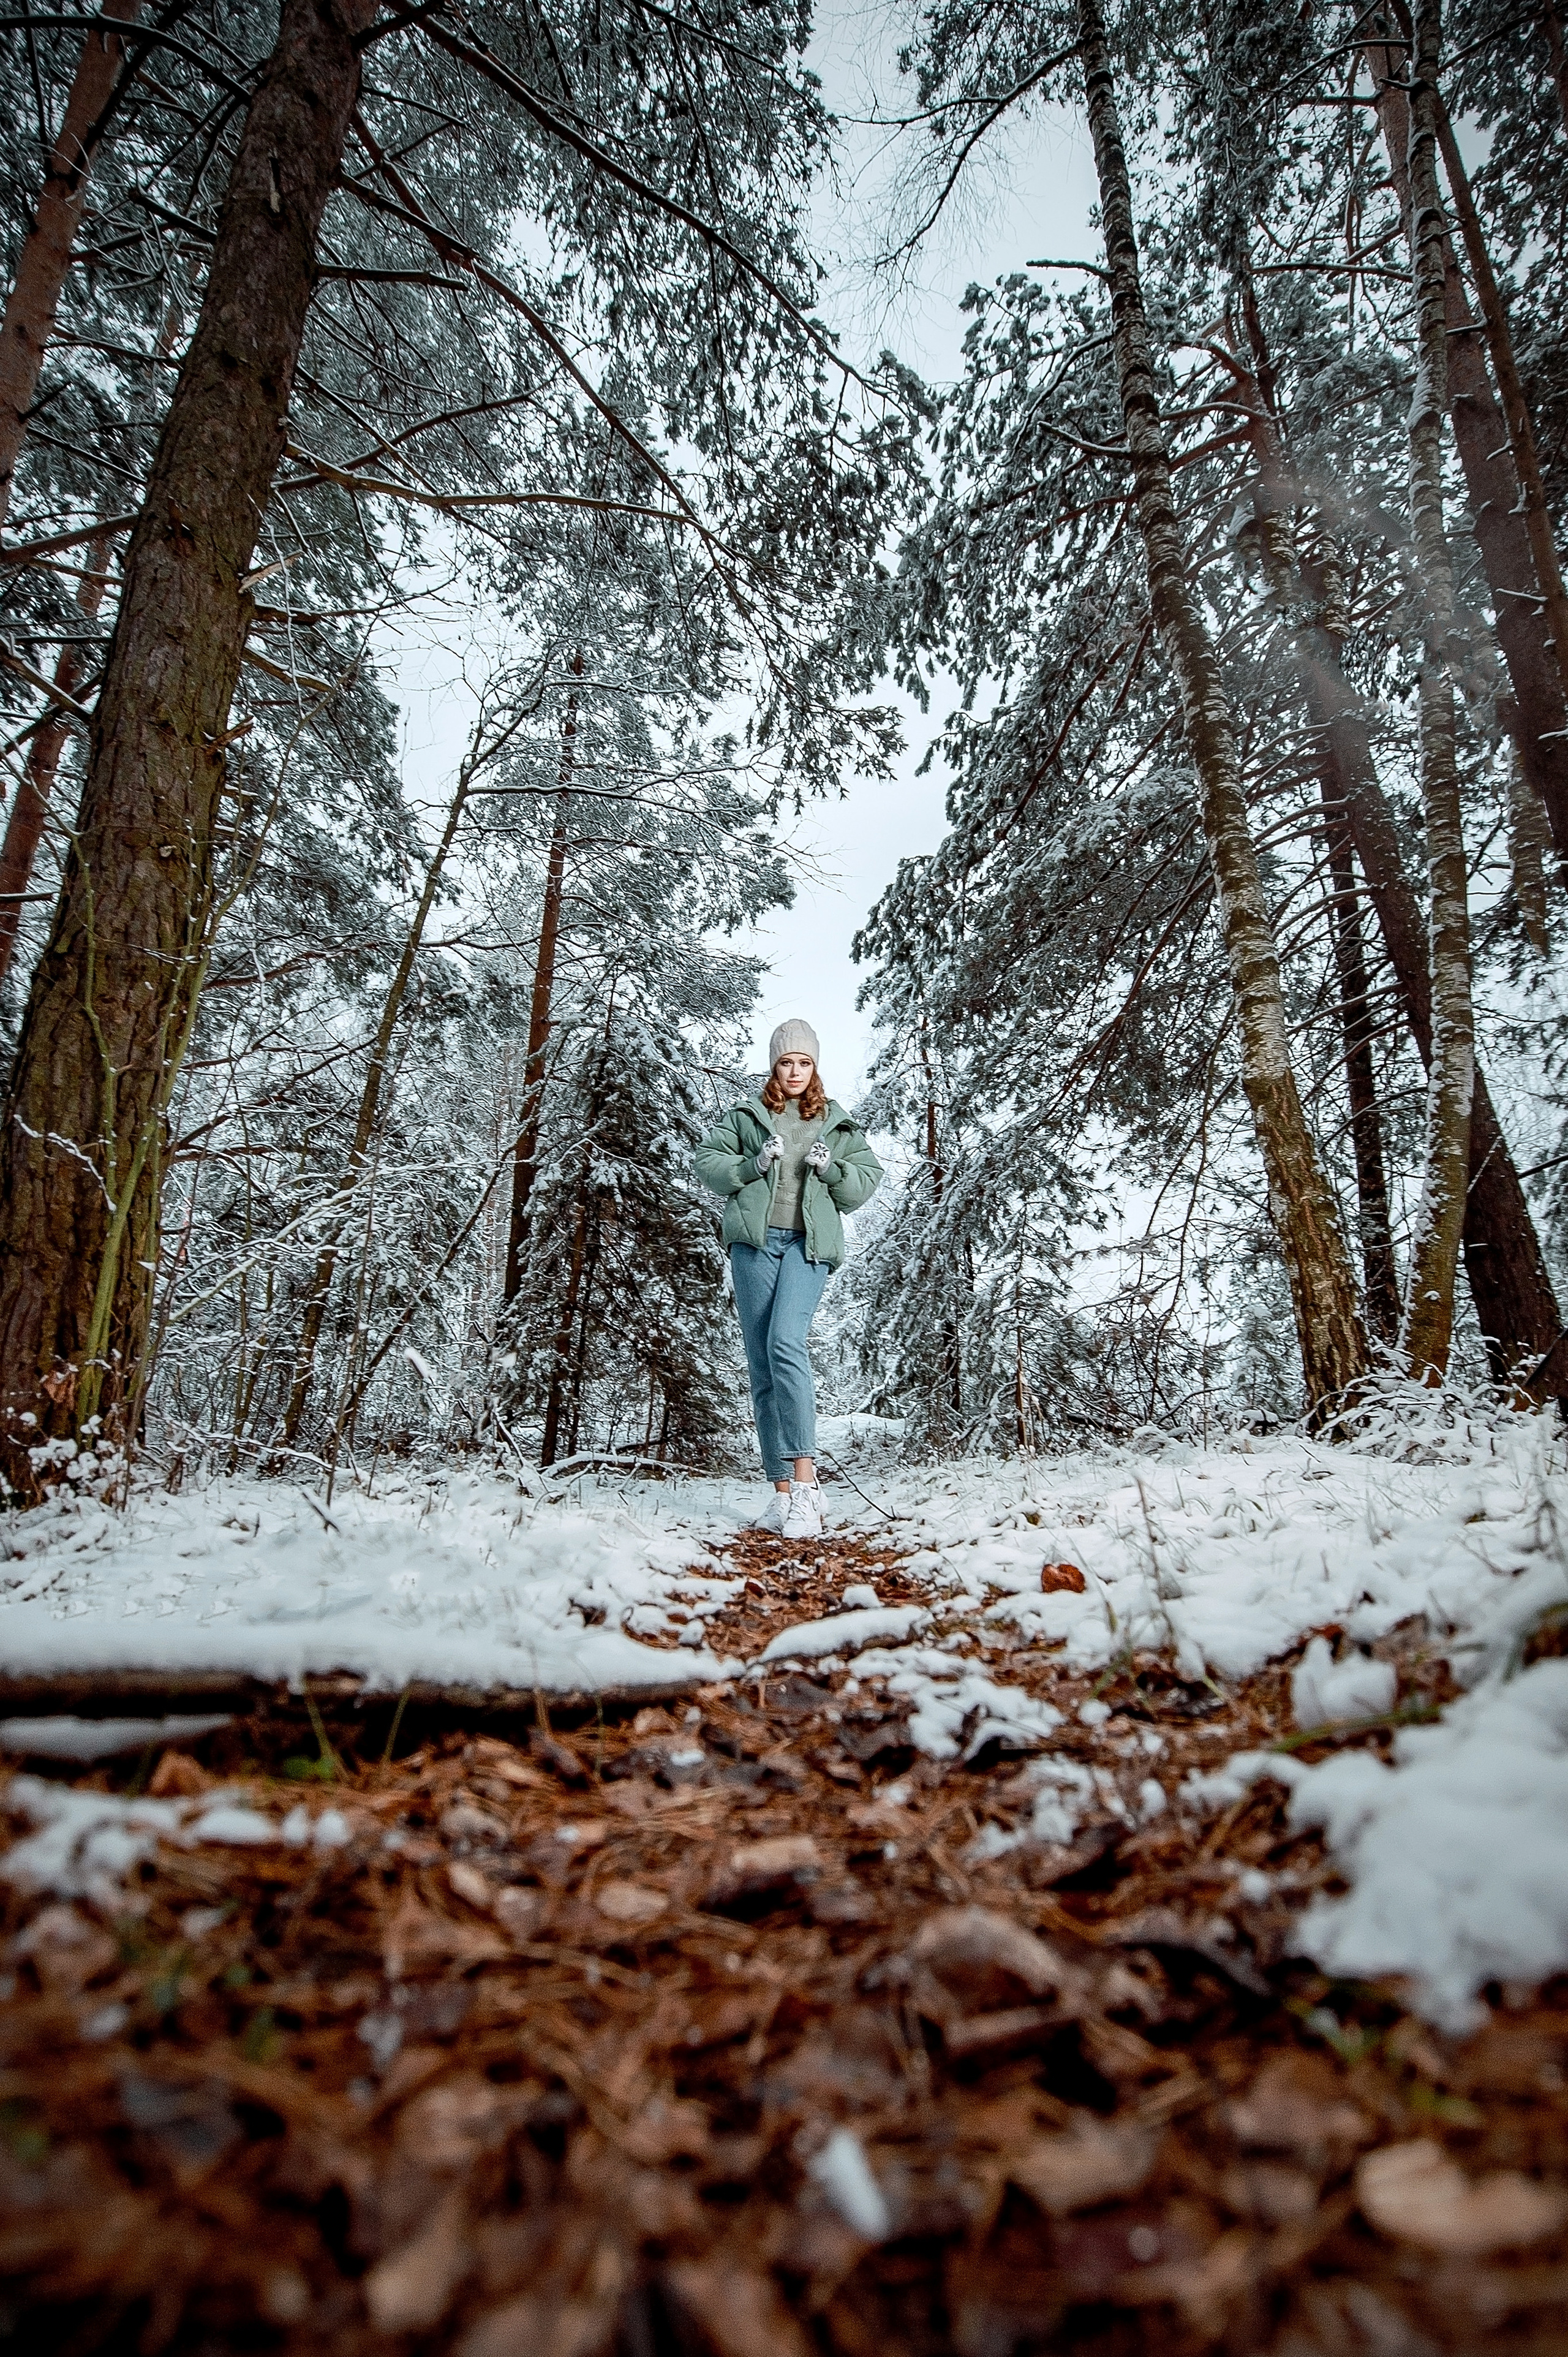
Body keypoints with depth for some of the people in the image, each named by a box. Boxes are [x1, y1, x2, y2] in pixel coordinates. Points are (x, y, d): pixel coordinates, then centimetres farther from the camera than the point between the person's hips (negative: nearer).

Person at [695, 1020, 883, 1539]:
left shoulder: (838, 1125, 17)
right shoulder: (746, 1116, 17)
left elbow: (867, 1181, 13)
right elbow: (707, 1163, 11)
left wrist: (831, 1170, -6)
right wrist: (754, 1165, -5)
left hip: (810, 1244, -2)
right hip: (754, 1241, 2)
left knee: (786, 1343, -25)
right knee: (761, 1364, -1)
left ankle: (805, 1483, -26)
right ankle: (782, 1490, 4)